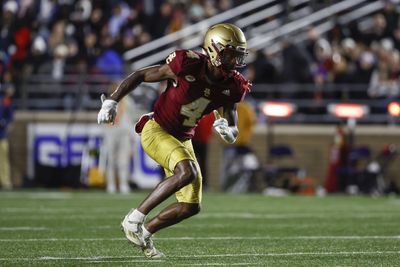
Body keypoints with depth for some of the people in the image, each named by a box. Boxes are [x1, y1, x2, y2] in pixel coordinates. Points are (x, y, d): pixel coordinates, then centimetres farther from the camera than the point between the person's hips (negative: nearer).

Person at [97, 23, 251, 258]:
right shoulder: (187, 65, -23)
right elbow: (140, 76, -10)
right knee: (188, 171, -33)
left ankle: (145, 232, 25)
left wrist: (228, 131, -24)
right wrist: (112, 101, -13)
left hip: (183, 139, 7)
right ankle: (135, 219, -21)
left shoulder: (232, 87, -8)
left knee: (191, 207, 2)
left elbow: (233, 134, 1)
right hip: (156, 130, -7)